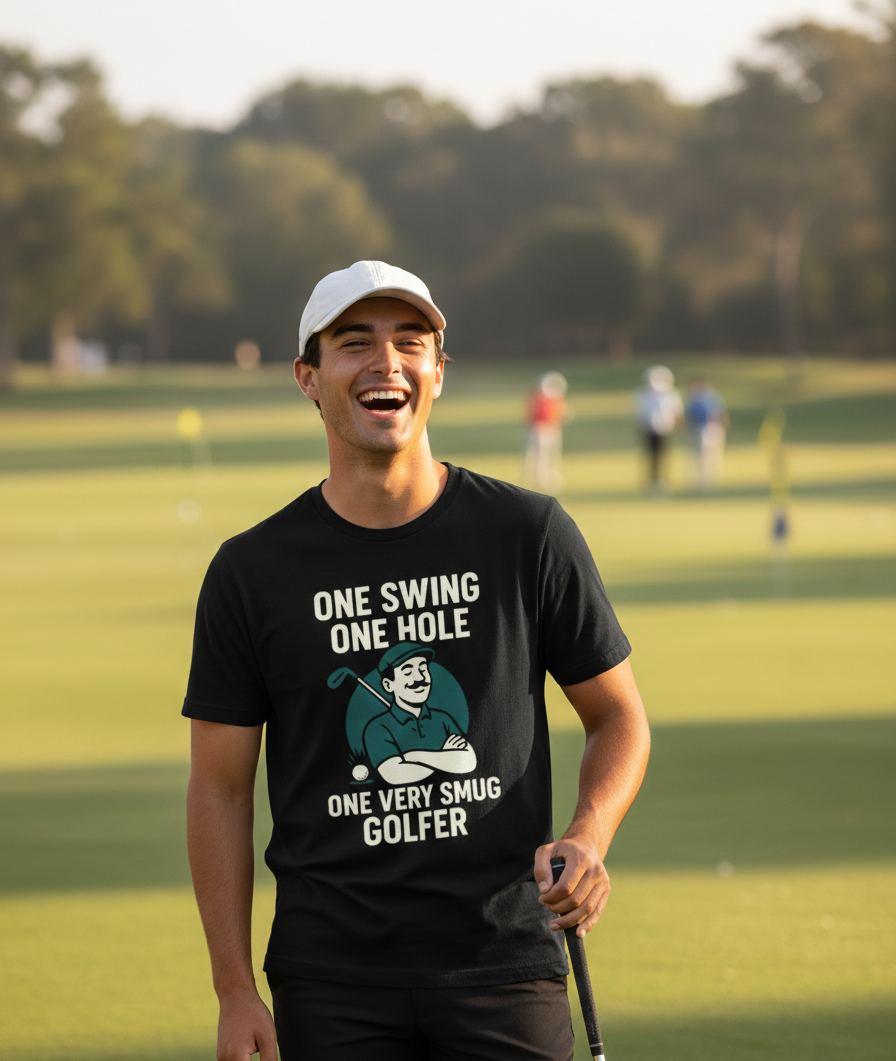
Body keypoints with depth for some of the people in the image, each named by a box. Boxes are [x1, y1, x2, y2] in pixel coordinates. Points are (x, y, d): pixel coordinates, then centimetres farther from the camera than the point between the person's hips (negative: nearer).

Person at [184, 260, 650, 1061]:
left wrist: (588, 838, -12)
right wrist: (236, 993, -2)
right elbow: (221, 785, 4)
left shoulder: (531, 536, 2)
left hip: (505, 964, 0)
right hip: (333, 985, 0)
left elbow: (619, 717, 9)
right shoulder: (252, 572, 1)